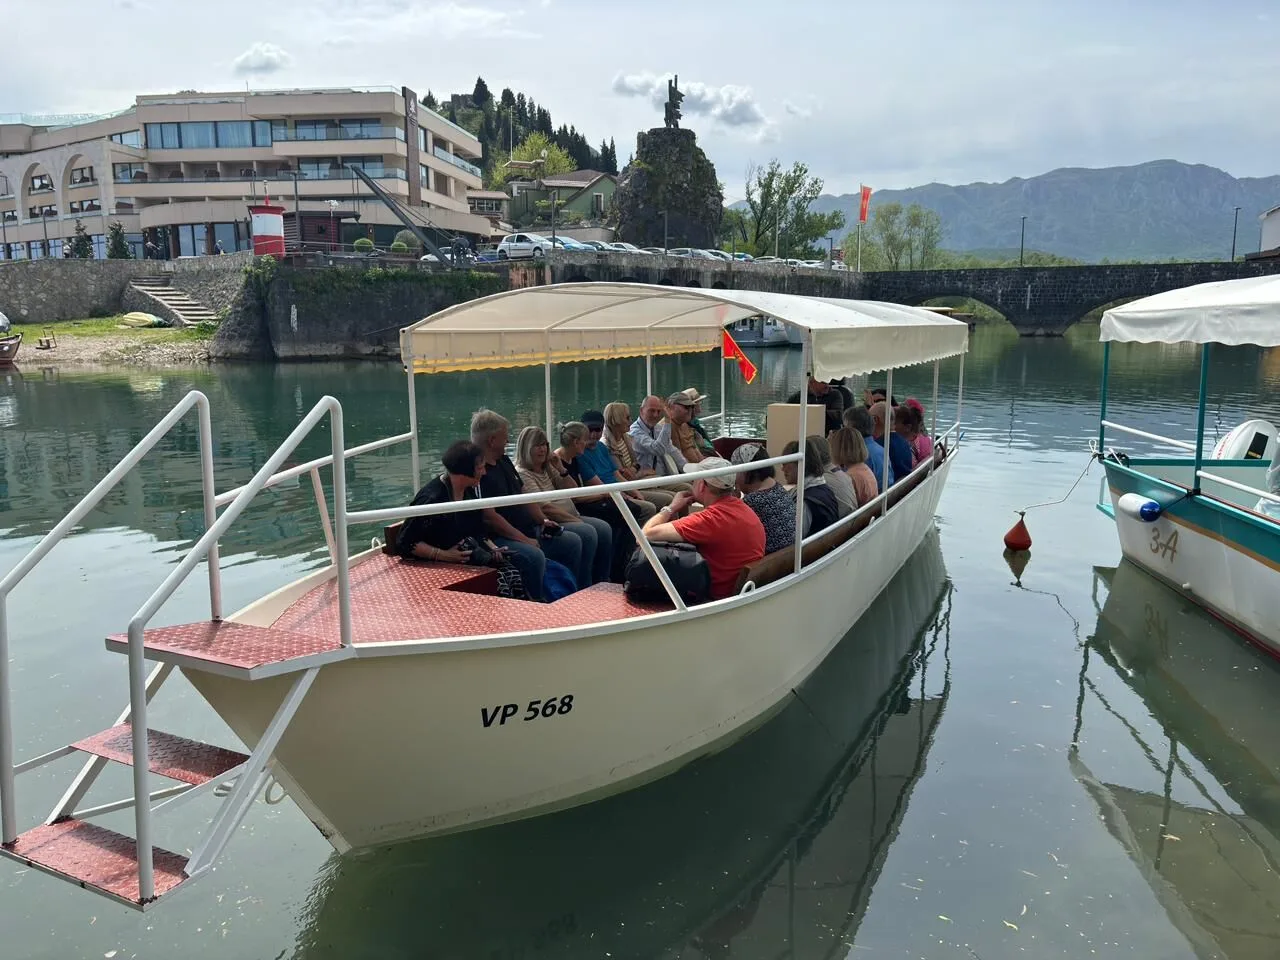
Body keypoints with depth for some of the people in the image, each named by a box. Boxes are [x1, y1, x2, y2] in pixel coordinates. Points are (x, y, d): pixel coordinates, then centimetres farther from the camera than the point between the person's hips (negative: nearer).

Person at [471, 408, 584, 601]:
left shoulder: (504, 461, 15)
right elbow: (489, 516, -23)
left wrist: (543, 520, 9)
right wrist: (523, 539, -22)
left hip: (529, 531, 10)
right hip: (500, 538, -10)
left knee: (573, 541, 8)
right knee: (533, 556, -35)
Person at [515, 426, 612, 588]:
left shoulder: (549, 468, 19)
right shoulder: (522, 474, -7)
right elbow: (544, 507, -15)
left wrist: (561, 469, 4)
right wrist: (575, 520, -16)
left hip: (570, 517, 8)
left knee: (604, 528, -14)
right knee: (587, 533, -29)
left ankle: (601, 584, -11)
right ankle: (583, 588, -23)